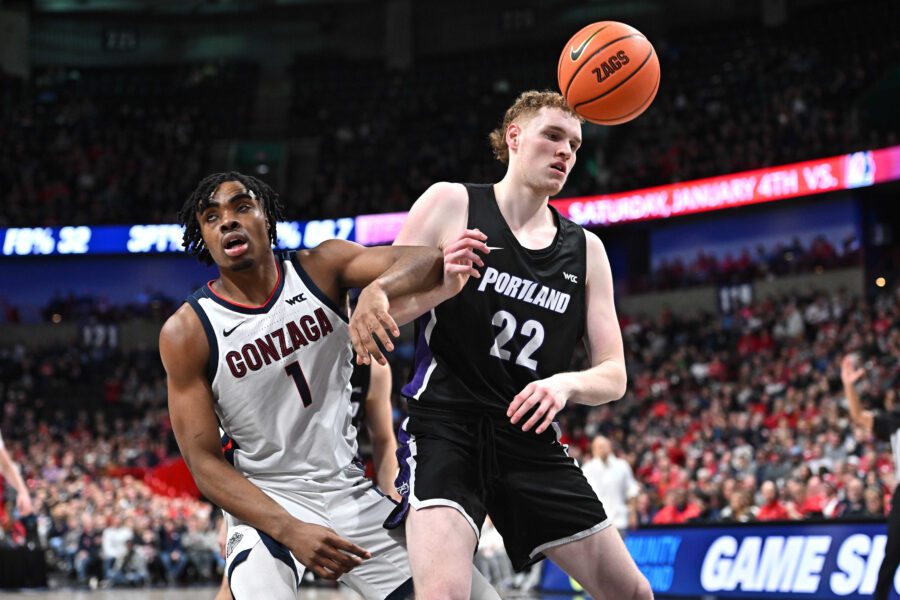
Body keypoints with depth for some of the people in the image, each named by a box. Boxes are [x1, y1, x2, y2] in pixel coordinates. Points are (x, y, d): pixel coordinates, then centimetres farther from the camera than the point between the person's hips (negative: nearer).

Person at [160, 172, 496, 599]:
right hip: (264, 501, -3)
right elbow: (203, 462, -13)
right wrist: (289, 531, -27)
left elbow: (428, 262, -20)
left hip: (351, 491, 3)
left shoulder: (321, 268, -5)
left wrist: (378, 288, -43)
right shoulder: (186, 332, -11)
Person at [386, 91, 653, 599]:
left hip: (533, 442, 5)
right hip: (447, 428, -5)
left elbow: (614, 376, 7)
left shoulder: (586, 250, 11)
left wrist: (566, 383, -15)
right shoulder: (451, 204, 0)